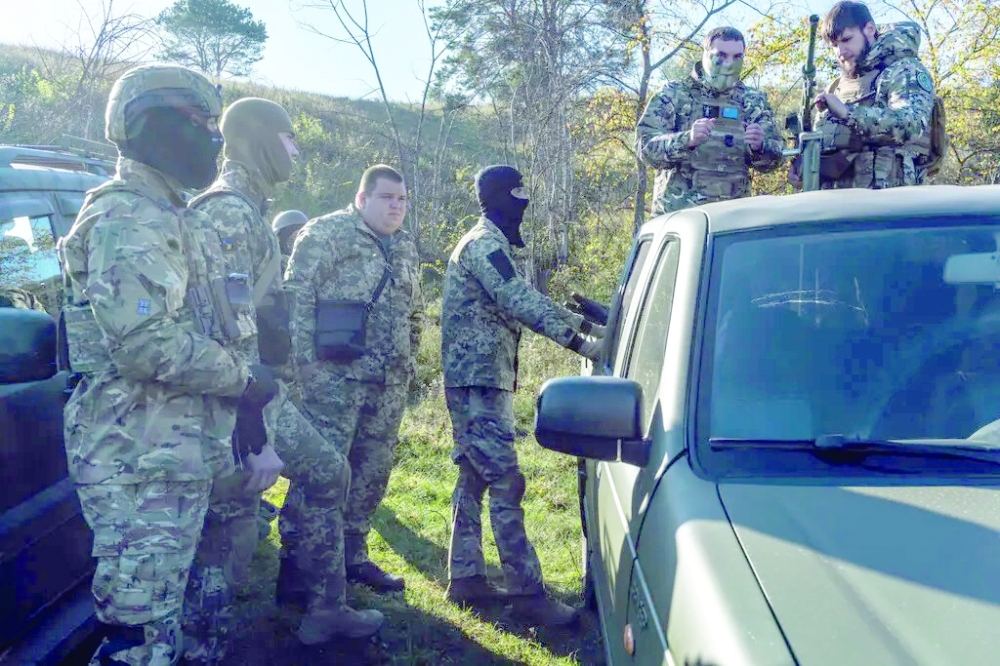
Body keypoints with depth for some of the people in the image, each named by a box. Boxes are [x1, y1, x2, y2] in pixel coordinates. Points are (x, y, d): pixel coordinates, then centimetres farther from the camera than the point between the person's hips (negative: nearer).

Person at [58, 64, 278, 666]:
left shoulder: (175, 219, 17)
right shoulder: (129, 219, -15)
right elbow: (144, 344, -26)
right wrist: (243, 377, -13)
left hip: (181, 453, 10)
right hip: (142, 462, -10)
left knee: (161, 611, 19)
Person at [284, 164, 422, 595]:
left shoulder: (406, 250, 18)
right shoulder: (327, 234, -4)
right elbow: (297, 296, -10)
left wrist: (409, 363, 17)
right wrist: (307, 359, -15)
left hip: (390, 384, 7)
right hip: (336, 377, -7)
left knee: (373, 472, 12)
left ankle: (353, 554, 25)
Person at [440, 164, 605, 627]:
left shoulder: (490, 243, 21)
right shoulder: (486, 242, -12)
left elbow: (527, 298, 23)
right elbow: (519, 302, -24)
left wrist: (587, 325, 18)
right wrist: (577, 341, -25)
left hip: (482, 380, 11)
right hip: (478, 380, -11)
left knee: (474, 478, 12)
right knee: (505, 483, -11)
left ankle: (465, 577, 19)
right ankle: (527, 593, -7)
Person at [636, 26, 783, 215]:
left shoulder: (754, 101, 10)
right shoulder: (673, 94, 2)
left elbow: (773, 159, 6)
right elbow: (645, 146, -8)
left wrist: (759, 147, -16)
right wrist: (687, 140, -25)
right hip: (676, 213, -2)